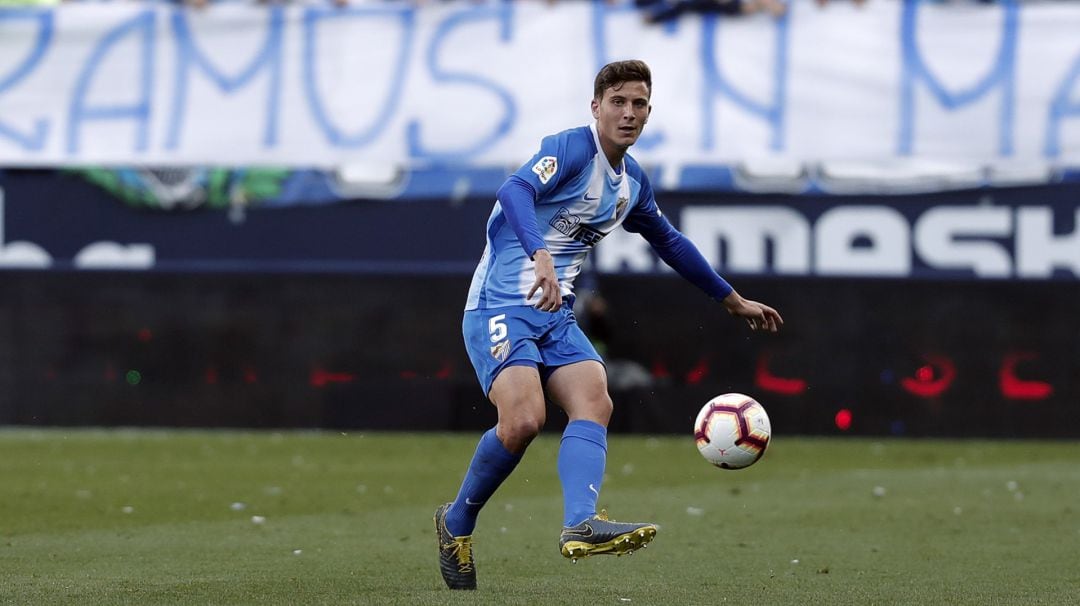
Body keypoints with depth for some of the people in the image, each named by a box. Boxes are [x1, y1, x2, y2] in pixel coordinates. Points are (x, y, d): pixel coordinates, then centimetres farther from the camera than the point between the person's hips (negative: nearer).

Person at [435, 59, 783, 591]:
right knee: (523, 421, -23)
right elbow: (516, 190, -30)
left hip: (556, 314, 8)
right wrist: (540, 256, -47)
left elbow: (669, 243, 32)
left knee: (594, 402, -18)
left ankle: (581, 525, -37)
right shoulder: (572, 148, -11)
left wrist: (732, 299, 37)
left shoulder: (632, 182, 15)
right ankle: (456, 522, 0)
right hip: (500, 306, -8)